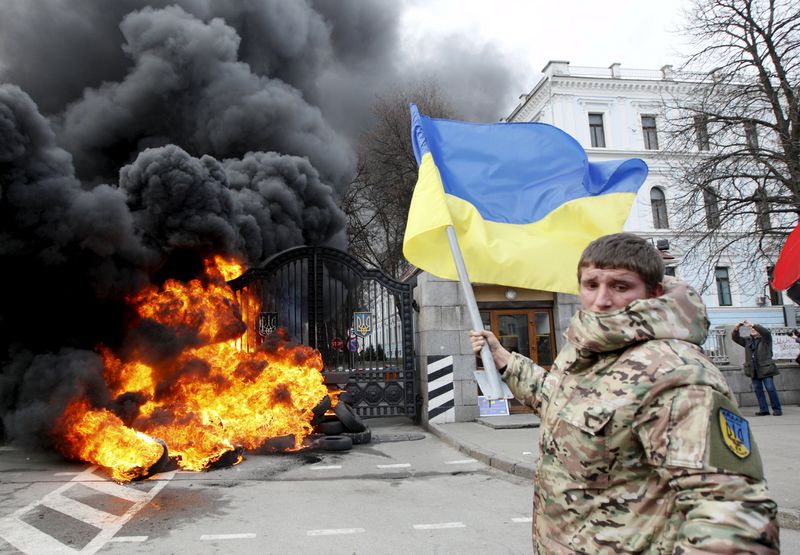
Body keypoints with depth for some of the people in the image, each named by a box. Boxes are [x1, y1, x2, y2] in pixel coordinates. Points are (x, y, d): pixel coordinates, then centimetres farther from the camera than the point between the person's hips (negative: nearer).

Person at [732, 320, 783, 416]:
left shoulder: (765, 339, 0)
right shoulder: (747, 340, 14)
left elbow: (766, 332, -20)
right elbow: (735, 338, 7)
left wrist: (752, 325, -27)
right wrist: (736, 329, -12)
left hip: (765, 369, -5)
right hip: (753, 370, 5)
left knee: (770, 389, -4)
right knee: (757, 389, 4)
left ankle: (777, 409, 5)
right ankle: (764, 409, 9)